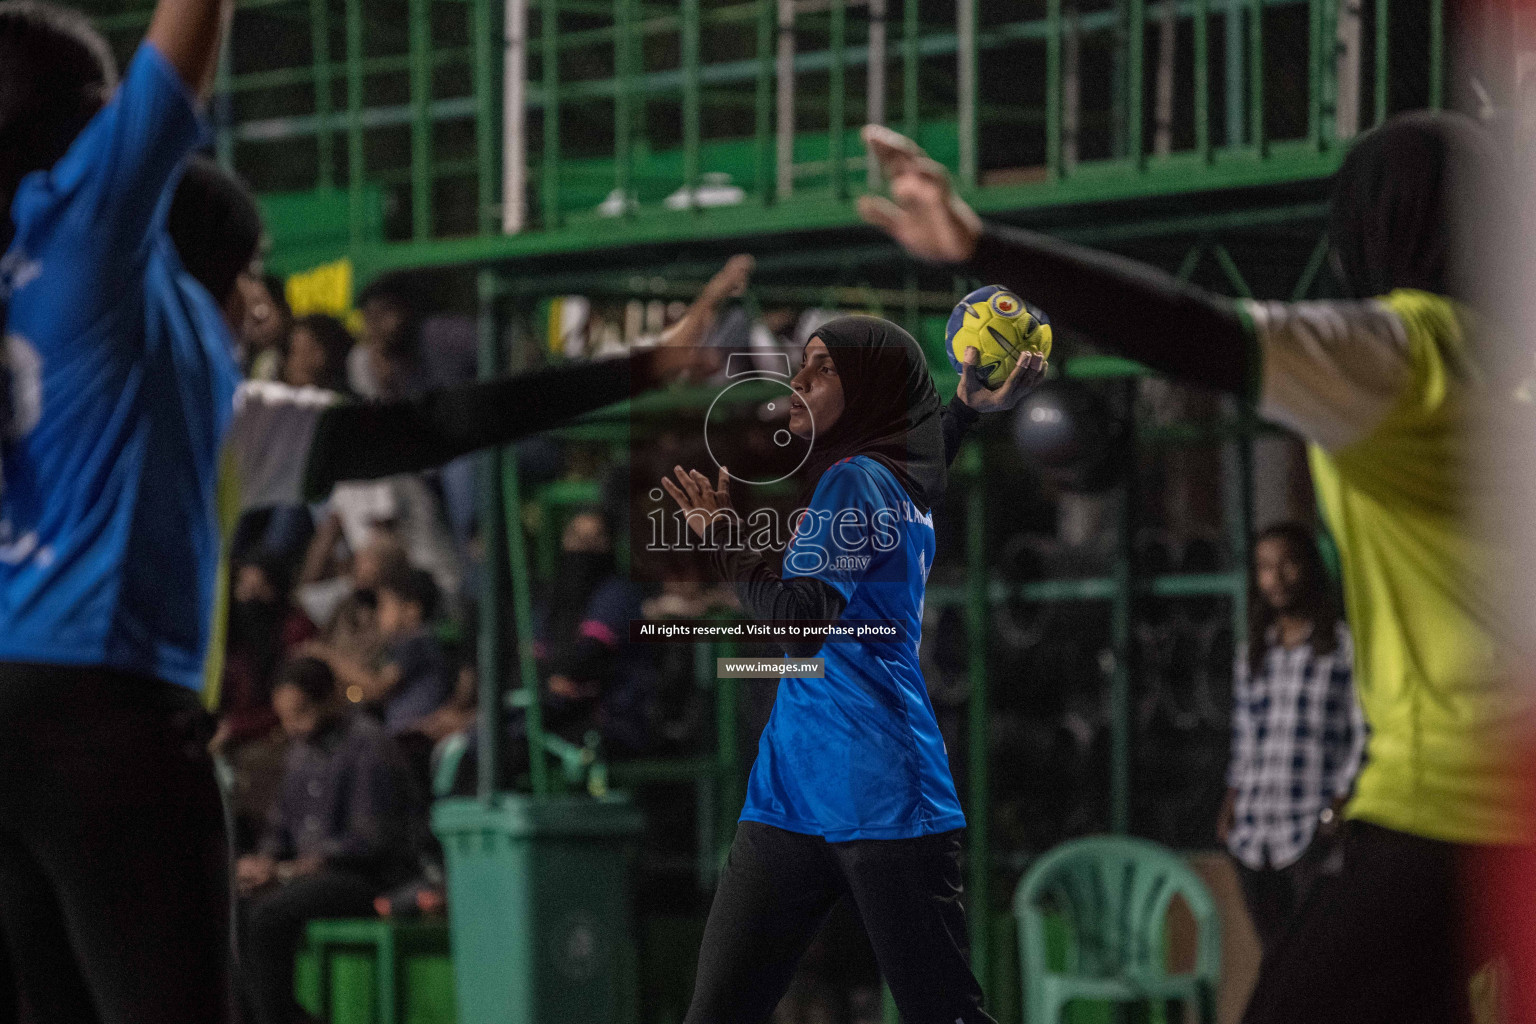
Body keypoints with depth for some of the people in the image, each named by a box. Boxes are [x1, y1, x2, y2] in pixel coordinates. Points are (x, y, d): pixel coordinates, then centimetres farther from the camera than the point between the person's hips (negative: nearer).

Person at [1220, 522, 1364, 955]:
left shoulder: (1344, 647, 1)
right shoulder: (1252, 655, 17)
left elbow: (1363, 734, -2)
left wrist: (1339, 806, -11)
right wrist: (1231, 804, 10)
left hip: (1315, 832, -5)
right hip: (1254, 835, 5)